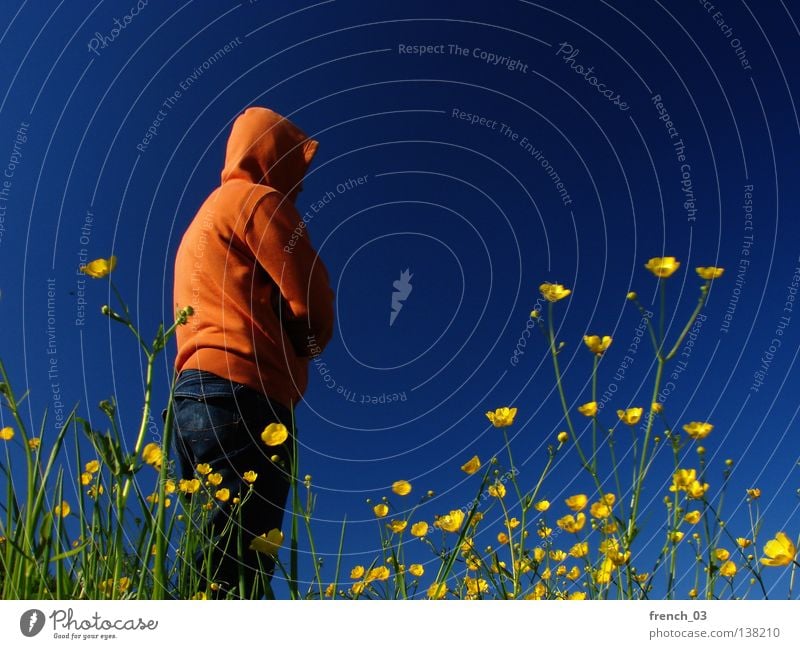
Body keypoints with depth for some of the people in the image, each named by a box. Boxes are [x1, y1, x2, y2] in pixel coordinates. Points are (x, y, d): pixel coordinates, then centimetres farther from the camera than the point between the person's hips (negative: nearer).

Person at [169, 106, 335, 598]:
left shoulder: (205, 218, 32)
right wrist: (312, 337, 14)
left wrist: (305, 335, 13)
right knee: (236, 565, -16)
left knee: (215, 558, 3)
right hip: (240, 396, -9)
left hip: (196, 396, 9)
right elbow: (312, 300, -6)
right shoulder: (259, 199, 4)